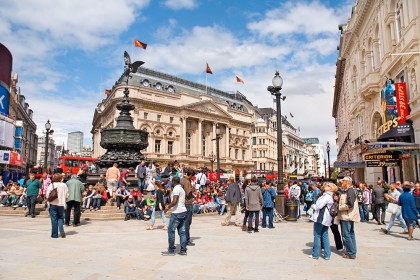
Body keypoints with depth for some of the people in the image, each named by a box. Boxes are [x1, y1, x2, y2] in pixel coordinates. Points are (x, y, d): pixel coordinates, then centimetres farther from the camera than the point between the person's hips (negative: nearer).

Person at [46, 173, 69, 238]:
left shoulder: (52, 185, -8)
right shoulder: (64, 185, -1)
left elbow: (47, 195, -10)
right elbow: (67, 195, 2)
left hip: (53, 204, -2)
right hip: (61, 204, 2)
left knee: (54, 219, 6)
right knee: (60, 218, 15)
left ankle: (54, 234, 11)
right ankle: (62, 231, -2)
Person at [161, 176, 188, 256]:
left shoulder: (176, 189, -12)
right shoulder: (182, 189, 17)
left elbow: (174, 202, -21)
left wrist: (167, 207, -9)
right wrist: (169, 205, 28)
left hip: (177, 213, -9)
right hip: (184, 212, 9)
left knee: (171, 231, 1)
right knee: (182, 232, 9)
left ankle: (171, 250, 5)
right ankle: (183, 250, 10)